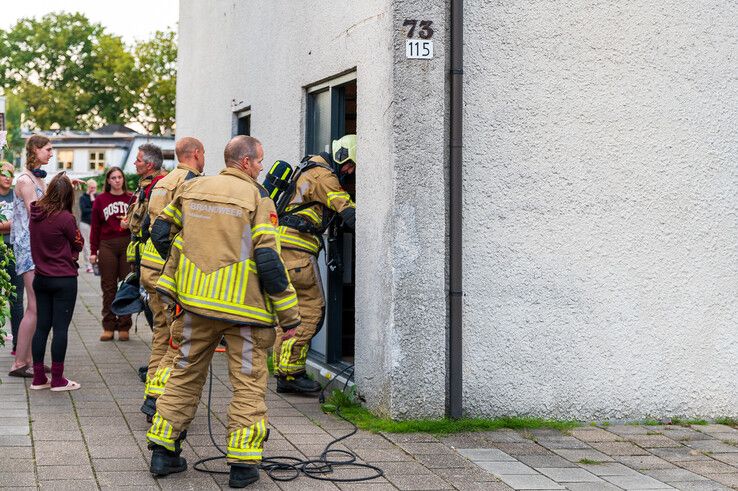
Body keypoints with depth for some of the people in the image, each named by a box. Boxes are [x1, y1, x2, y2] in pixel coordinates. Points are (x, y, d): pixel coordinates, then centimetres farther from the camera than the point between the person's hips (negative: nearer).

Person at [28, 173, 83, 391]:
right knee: (61, 327, 0)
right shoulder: (65, 218, -17)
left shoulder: (35, 214, 0)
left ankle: (38, 378, 15)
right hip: (64, 280, -6)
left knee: (42, 326, 11)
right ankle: (57, 379, 4)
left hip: (41, 278, 6)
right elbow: (78, 244, -4)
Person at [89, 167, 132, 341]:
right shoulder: (100, 200, 7)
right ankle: (108, 327, 7)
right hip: (107, 246, 0)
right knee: (108, 287, 3)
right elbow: (95, 227, 7)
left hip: (128, 244, 0)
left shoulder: (131, 198, 7)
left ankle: (124, 327, 7)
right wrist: (93, 251, 3)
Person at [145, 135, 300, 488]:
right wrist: (289, 315, -8)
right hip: (244, 307, -4)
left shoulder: (192, 188, 7)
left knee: (185, 374, 17)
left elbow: (161, 233, 11)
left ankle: (163, 451, 19)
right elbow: (268, 260, -14)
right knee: (248, 383, 6)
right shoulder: (257, 198, -8)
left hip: (195, 301, 5)